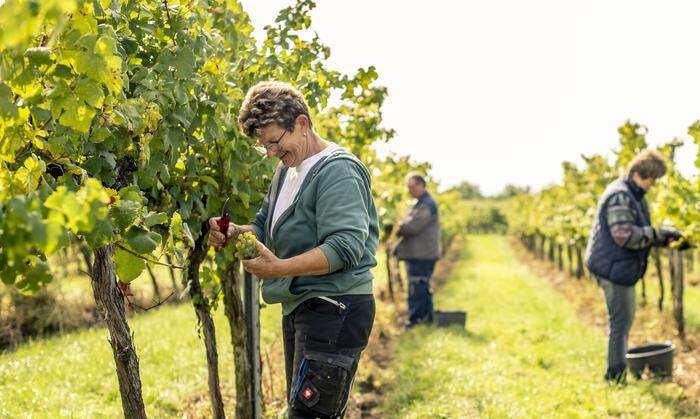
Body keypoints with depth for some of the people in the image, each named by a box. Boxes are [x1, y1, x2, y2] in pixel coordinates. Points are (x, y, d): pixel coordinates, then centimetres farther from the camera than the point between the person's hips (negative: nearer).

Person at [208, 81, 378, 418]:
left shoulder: (338, 170, -15)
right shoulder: (286, 170, 16)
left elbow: (346, 247, -24)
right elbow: (265, 227, 20)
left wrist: (280, 269, -29)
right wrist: (233, 233, -1)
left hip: (335, 308, -10)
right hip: (299, 307, 10)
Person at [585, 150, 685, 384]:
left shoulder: (634, 196, 16)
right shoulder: (619, 196, -19)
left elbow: (640, 232, 20)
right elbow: (626, 235, -26)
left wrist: (665, 240, 5)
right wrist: (660, 233, -22)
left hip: (622, 267, 11)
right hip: (614, 268, -11)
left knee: (625, 319, 18)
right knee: (621, 321, -6)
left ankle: (618, 371, 28)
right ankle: (615, 375, 2)